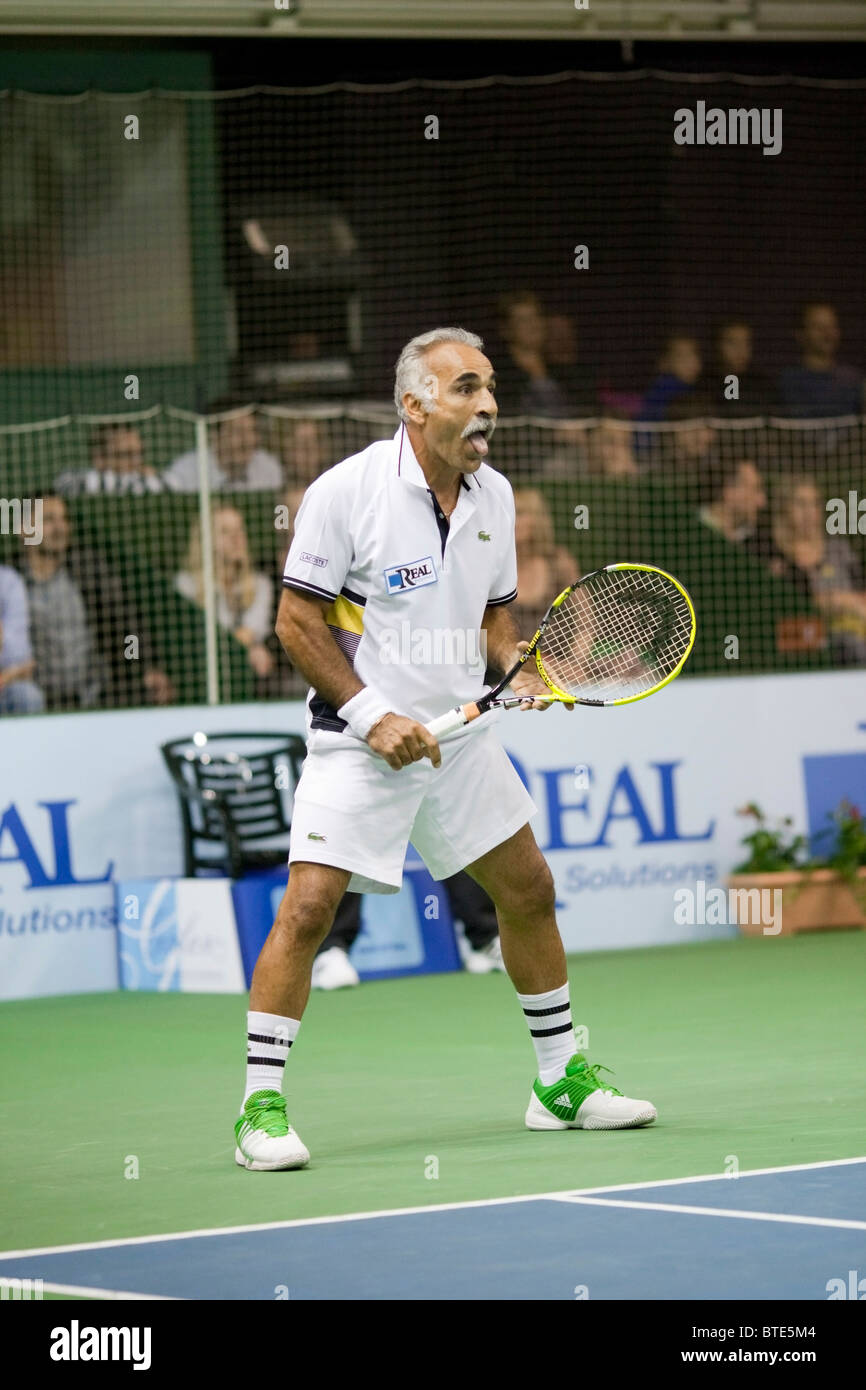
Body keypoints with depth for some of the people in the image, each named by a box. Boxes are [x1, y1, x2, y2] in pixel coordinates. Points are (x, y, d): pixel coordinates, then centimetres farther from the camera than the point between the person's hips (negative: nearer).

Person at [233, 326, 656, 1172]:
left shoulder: (493, 496, 5)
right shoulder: (347, 491, -14)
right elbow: (298, 623, -12)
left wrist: (516, 668, -3)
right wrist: (373, 714, -18)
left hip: (459, 732, 6)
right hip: (359, 742, -6)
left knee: (528, 892, 10)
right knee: (308, 906, -16)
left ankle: (561, 1083, 25)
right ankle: (261, 1109, -9)